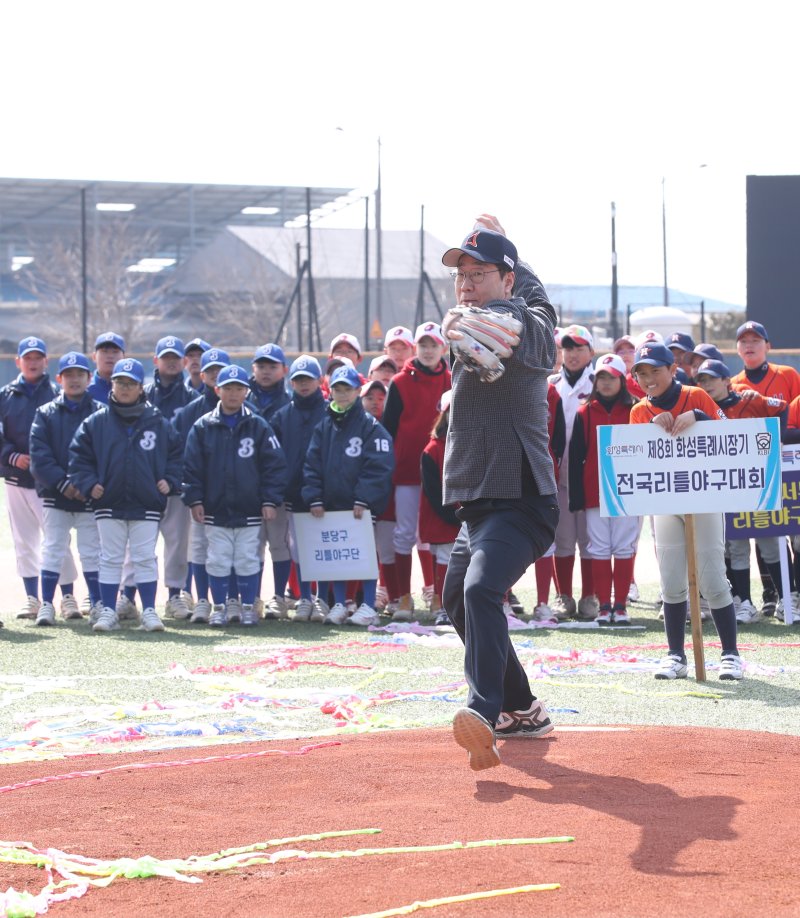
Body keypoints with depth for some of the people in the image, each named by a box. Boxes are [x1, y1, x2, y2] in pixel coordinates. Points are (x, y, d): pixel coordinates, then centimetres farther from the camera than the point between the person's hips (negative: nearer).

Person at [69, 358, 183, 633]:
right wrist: (88, 484, -5)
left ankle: (149, 611, 7)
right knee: (110, 559, 6)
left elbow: (177, 454, 11)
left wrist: (169, 481, 0)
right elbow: (79, 455, 6)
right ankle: (108, 611, 10)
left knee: (145, 558, 2)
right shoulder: (96, 422, 2)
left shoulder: (158, 423, 3)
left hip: (147, 506, 0)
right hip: (109, 504, 1)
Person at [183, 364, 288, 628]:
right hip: (215, 509, 0)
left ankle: (248, 607, 15)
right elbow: (191, 466, 3)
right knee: (218, 561, 5)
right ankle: (218, 608, 14)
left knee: (248, 560, 4)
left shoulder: (258, 426, 1)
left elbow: (274, 465, 1)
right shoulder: (203, 427, 2)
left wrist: (270, 500, -5)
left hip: (249, 510, 0)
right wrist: (194, 499, -3)